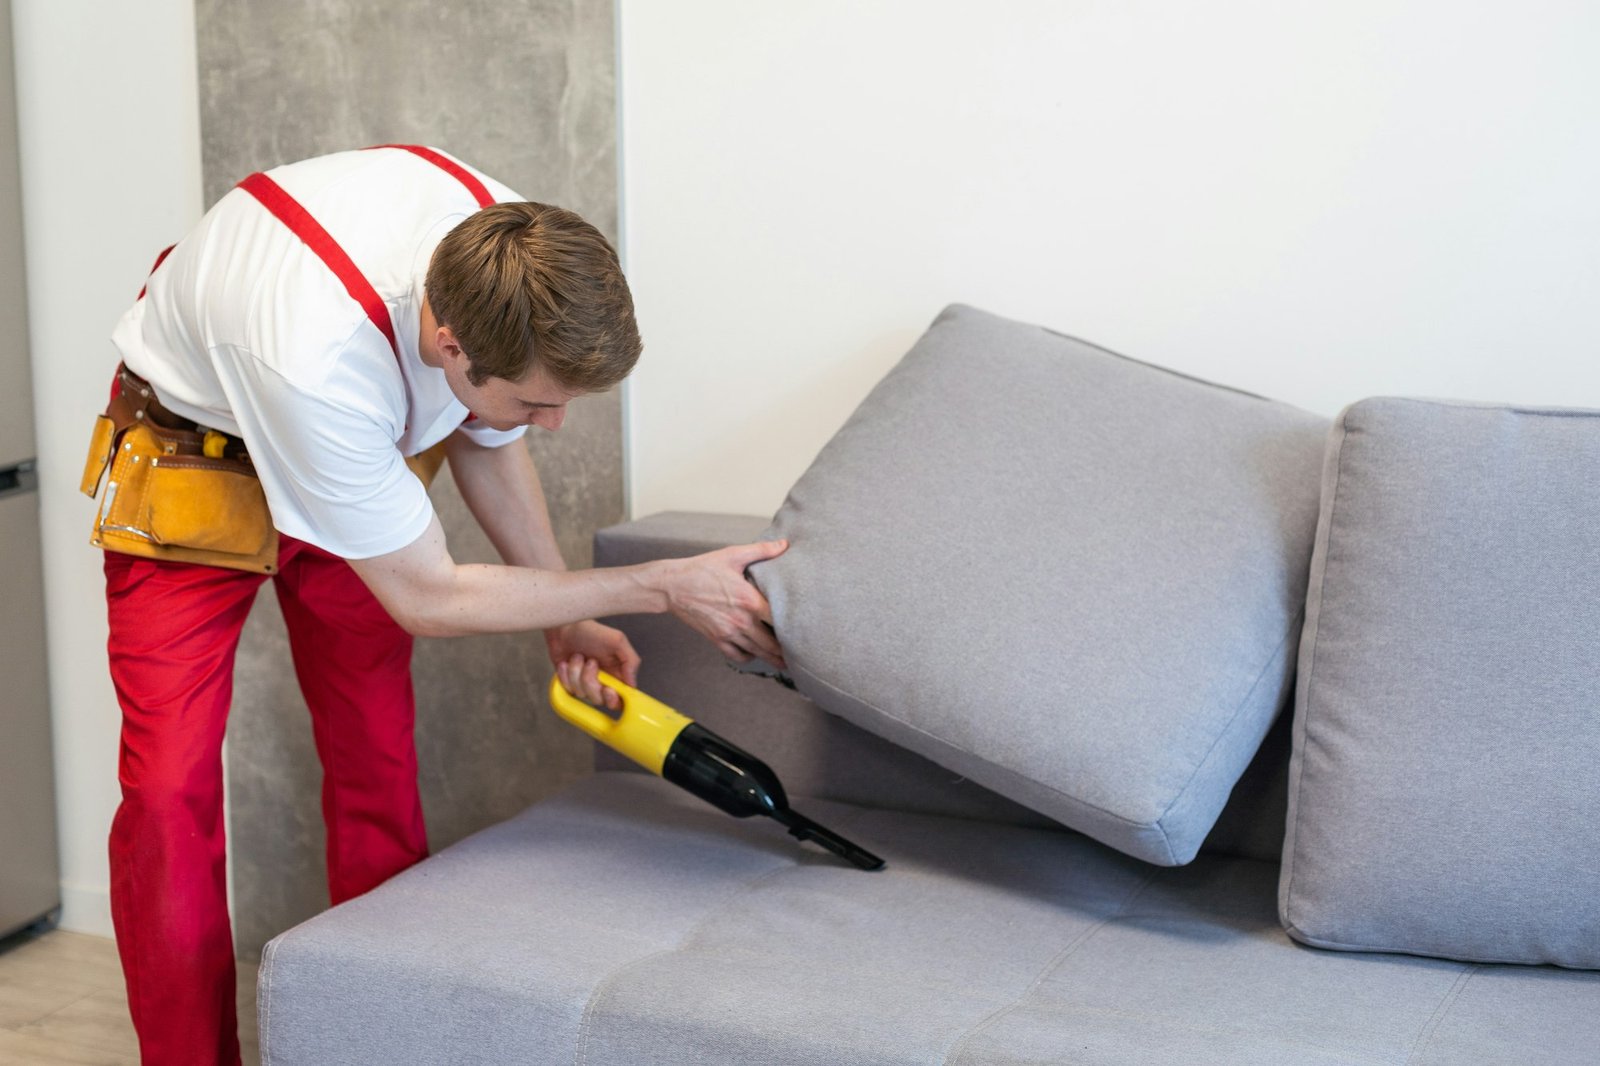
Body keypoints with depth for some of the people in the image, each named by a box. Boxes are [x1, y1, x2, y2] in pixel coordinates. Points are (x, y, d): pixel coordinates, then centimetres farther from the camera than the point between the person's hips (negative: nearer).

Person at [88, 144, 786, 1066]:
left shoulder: (518, 261, -25)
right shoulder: (317, 357, -44)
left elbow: (483, 438, -1)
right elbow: (429, 599, -30)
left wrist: (569, 619, -5)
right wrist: (666, 589, -27)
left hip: (354, 462, 5)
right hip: (193, 460, -5)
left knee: (380, 767, -1)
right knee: (170, 789, -13)